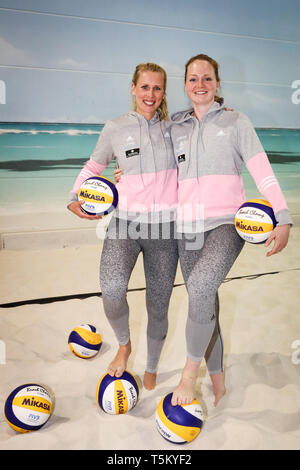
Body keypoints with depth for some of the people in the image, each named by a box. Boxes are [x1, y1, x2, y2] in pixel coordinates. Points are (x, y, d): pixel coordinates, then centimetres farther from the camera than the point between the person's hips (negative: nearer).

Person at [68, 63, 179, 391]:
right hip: (125, 222, -1)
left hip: (164, 226, 2)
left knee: (158, 307, 7)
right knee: (112, 289, -27)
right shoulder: (115, 128, 5)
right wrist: (75, 199, 2)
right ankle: (123, 344, 7)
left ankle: (151, 371, 35)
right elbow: (92, 167, 15)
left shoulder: (173, 128, 8)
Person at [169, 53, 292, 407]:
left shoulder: (235, 122, 6)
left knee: (200, 288, -30)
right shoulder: (175, 127, 14)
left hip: (226, 223, -3)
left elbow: (262, 172, -3)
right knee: (204, 304, 8)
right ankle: (217, 381, 27)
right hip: (188, 228, 4)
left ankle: (191, 367, -5)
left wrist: (282, 219, -13)